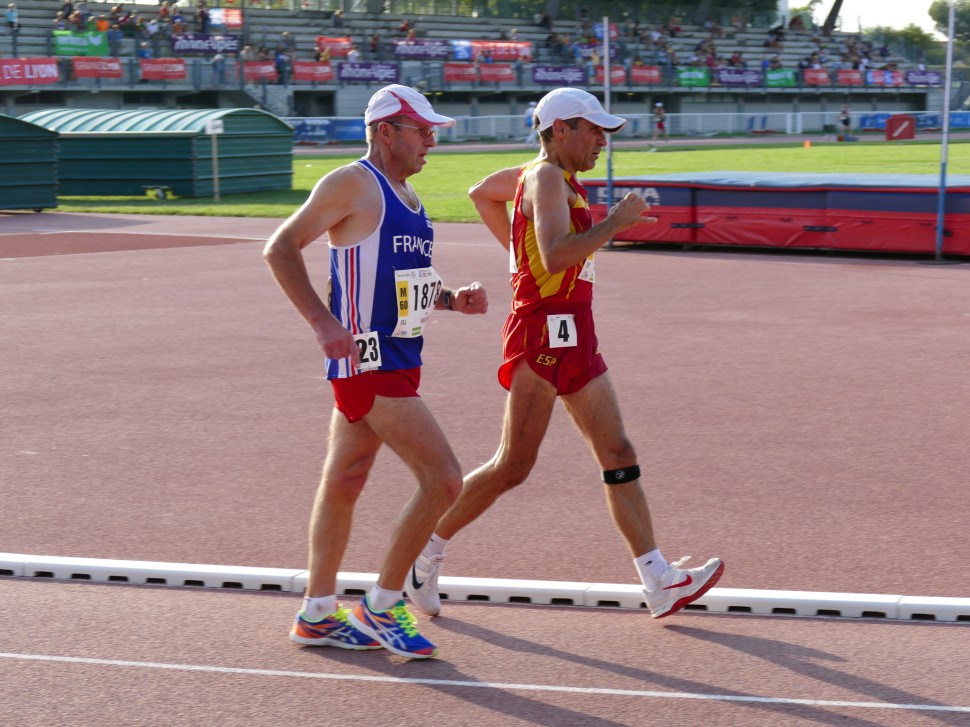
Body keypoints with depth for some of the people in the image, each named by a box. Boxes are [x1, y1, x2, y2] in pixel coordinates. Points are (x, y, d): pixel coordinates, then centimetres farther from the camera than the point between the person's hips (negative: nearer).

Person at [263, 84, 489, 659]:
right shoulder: (353, 184, -11)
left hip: (399, 358, 9)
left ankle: (318, 614, 26)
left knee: (345, 482, 16)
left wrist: (454, 300, 8)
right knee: (444, 480, -11)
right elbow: (281, 249, -14)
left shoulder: (405, 195, 17)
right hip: (369, 360, -9)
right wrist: (324, 322, -23)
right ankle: (382, 606, 2)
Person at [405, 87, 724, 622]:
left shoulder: (549, 176, 17)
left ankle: (660, 583, 2)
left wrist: (517, 248, 28)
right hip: (544, 333, -10)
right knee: (513, 466, -5)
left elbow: (482, 192, 34)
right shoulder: (547, 177, -12)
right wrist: (615, 222, -20)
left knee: (618, 453, 3)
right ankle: (427, 552, 10)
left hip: (574, 339, 10)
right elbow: (556, 257, -27)